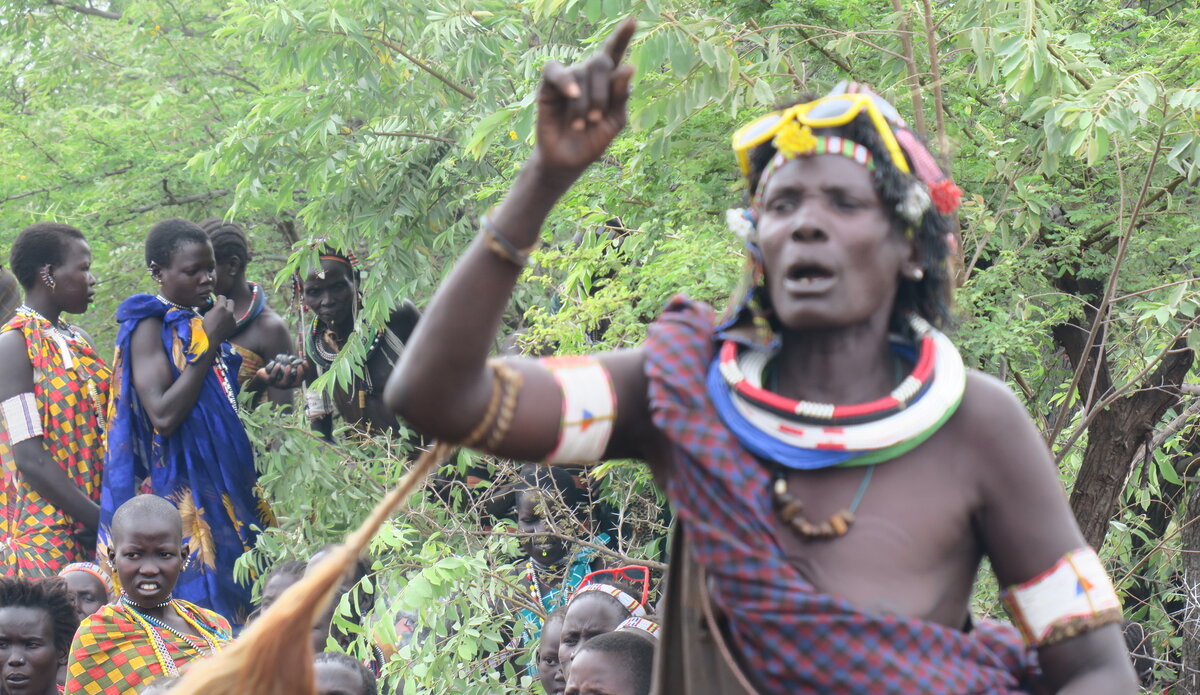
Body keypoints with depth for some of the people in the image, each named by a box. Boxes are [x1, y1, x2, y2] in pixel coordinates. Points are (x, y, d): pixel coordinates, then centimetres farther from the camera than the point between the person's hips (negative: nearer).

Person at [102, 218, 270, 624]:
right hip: (178, 493, -8)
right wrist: (211, 342, -18)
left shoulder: (196, 323, 14)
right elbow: (163, 416, -21)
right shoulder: (149, 327, -10)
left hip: (219, 491, 8)